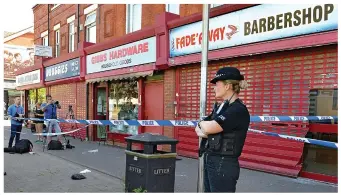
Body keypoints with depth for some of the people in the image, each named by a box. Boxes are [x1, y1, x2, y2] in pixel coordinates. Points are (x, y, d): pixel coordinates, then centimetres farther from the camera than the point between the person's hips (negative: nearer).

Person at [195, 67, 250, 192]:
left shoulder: (238, 110, -17)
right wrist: (203, 132, -12)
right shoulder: (220, 107, 12)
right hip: (209, 161, 9)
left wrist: (202, 123, -1)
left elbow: (208, 128, -25)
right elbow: (199, 129, 12)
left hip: (224, 165, -9)